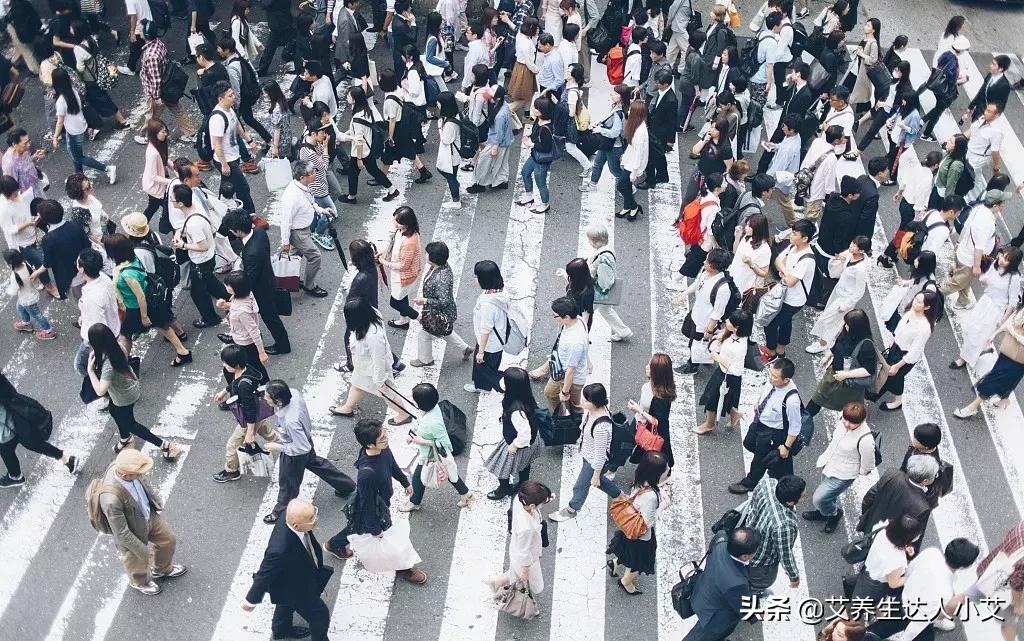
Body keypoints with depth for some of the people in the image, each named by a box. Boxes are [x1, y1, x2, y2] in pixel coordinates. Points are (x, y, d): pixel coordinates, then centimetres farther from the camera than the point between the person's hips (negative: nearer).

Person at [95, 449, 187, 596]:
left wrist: (156, 500, 12)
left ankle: (162, 569, 59)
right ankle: (140, 582, 60)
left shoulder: (125, 465, -26)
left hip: (150, 515, 6)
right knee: (139, 562, 24)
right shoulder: (111, 499, -45)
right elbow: (121, 533, -31)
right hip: (133, 533, -6)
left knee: (168, 540, 27)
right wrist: (142, 550, -18)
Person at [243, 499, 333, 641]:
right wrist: (251, 600, -13)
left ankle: (282, 629, 65)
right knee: (320, 615, 14)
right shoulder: (280, 549, -49)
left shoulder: (291, 518, -28)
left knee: (287, 603, 35)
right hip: (295, 589, -7)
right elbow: (264, 574, -31)